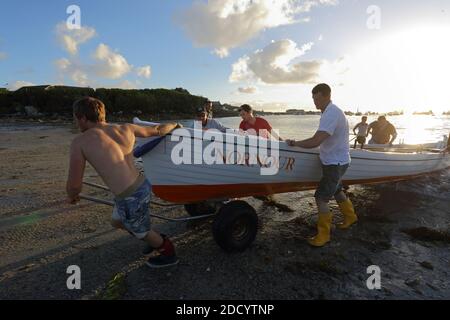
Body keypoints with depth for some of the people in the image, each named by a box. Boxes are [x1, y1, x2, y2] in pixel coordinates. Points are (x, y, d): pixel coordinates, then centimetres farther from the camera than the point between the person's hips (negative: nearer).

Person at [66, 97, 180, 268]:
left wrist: (71, 196, 19)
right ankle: (156, 241, 46)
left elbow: (74, 185, -4)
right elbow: (158, 130, 14)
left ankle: (169, 254, 43)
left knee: (142, 233, 23)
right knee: (116, 221, 32)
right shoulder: (126, 128, 3)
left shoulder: (79, 142, -10)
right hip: (142, 186, 7)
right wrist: (174, 125, 35)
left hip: (131, 198, -7)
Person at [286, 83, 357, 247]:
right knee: (336, 191, 27)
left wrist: (293, 143, -22)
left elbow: (315, 142, -33)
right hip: (336, 161, 10)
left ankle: (323, 235, 7)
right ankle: (350, 216, 48)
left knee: (321, 198, -7)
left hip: (335, 163, -10)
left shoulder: (331, 114, -26)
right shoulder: (332, 111, 8)